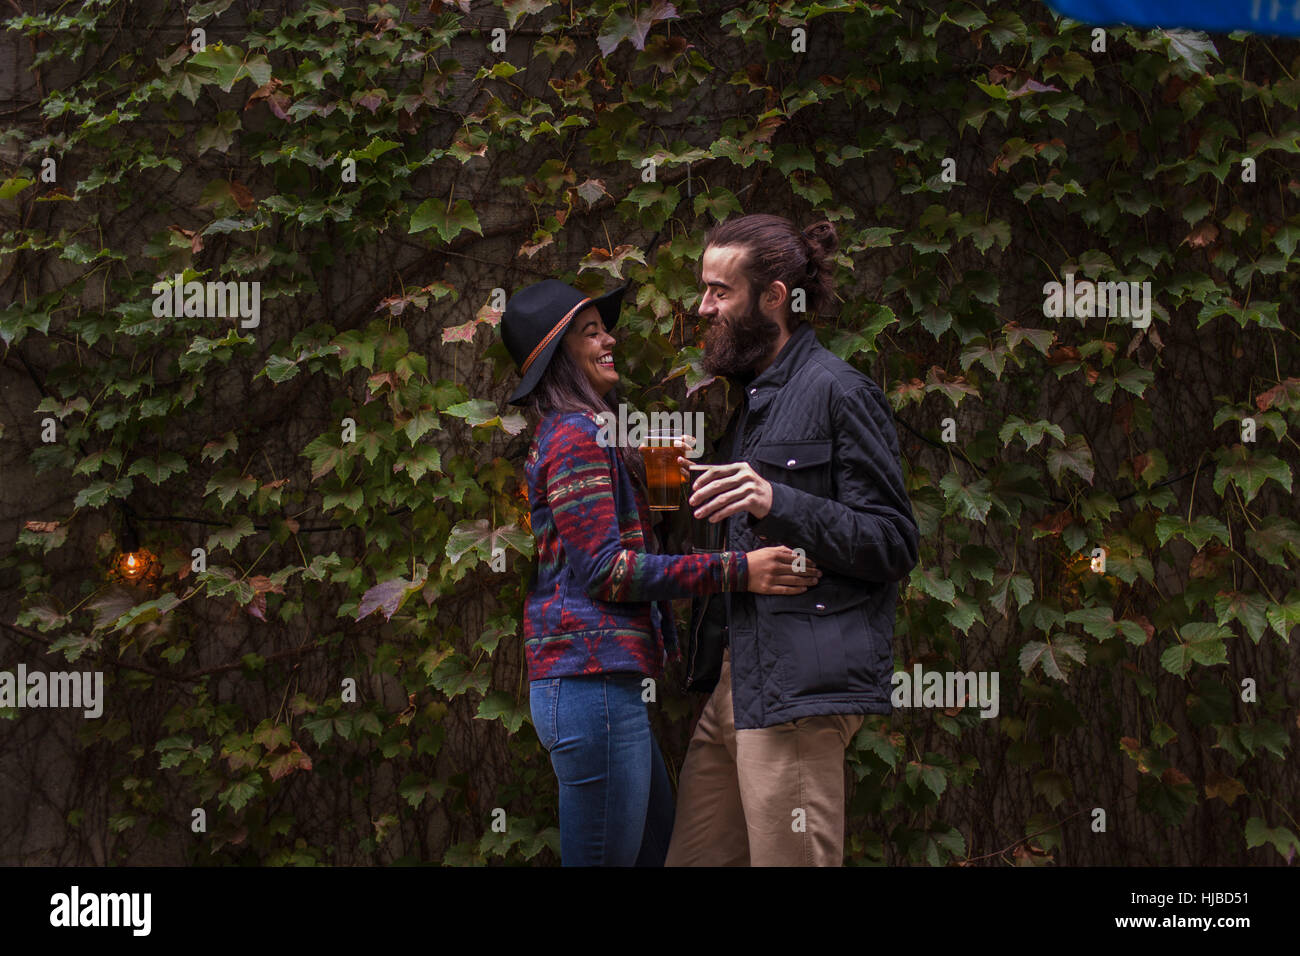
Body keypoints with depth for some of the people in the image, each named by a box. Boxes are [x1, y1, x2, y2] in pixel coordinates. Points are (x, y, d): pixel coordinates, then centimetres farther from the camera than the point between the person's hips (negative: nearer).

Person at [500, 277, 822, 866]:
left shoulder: (562, 434, 23)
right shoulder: (576, 435, -9)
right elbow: (603, 569, -17)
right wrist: (735, 571, -18)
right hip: (593, 679, -11)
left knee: (657, 844, 14)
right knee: (605, 857, -7)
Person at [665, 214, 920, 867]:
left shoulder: (836, 391, -7)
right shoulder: (751, 396, 22)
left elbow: (894, 544, -11)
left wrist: (777, 503, -22)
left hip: (801, 684, -9)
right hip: (734, 680, 9)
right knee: (693, 859, 8)